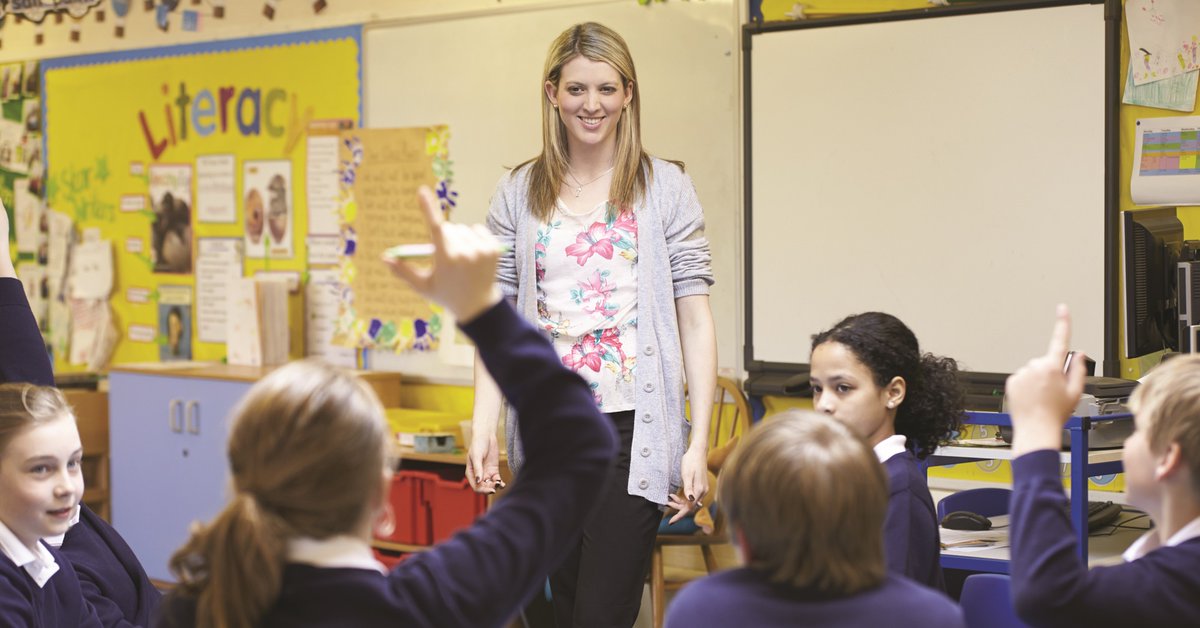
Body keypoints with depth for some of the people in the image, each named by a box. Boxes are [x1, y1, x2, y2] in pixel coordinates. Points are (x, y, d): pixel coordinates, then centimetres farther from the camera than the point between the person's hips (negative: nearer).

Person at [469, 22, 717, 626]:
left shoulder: (666, 188, 1)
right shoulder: (517, 194, 8)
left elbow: (695, 319, -1)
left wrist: (699, 442, -8)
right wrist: (482, 429, -4)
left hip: (633, 427, -3)